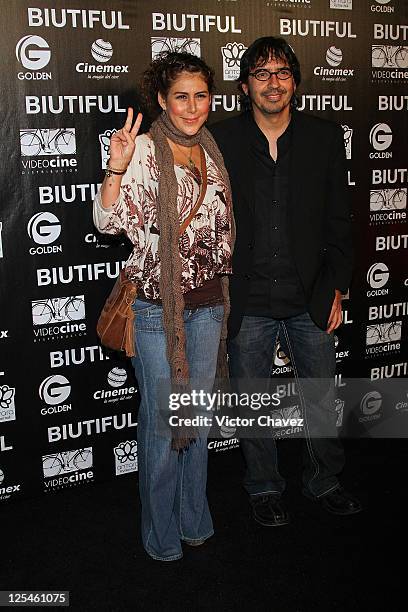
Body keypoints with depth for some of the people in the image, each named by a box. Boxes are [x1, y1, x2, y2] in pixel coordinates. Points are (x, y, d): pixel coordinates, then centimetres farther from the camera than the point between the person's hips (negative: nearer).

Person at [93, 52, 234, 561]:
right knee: (162, 419, 4)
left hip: (208, 302, 6)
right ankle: (161, 532, 25)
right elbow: (108, 221, -16)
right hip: (158, 304, -6)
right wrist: (116, 169, -32)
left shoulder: (210, 149, 10)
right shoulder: (144, 148, -9)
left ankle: (195, 518, 35)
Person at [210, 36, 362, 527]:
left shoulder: (325, 137, 1)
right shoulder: (220, 140, -5)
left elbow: (338, 221, 5)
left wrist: (336, 289, 3)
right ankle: (264, 487, 36)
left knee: (321, 396, 16)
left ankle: (324, 481, 39)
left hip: (311, 300, 2)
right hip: (247, 302, -1)